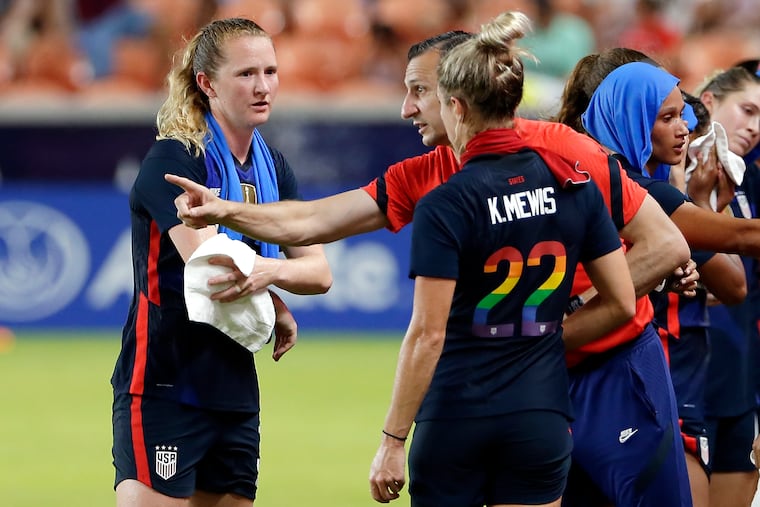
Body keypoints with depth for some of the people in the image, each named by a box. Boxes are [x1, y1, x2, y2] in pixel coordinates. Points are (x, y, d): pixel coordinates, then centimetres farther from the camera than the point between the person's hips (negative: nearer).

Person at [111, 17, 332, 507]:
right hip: (163, 388, -7)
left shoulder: (272, 167, 12)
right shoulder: (173, 160, -11)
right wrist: (278, 312, -8)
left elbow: (319, 271, 6)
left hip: (236, 389, 7)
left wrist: (271, 270, -17)